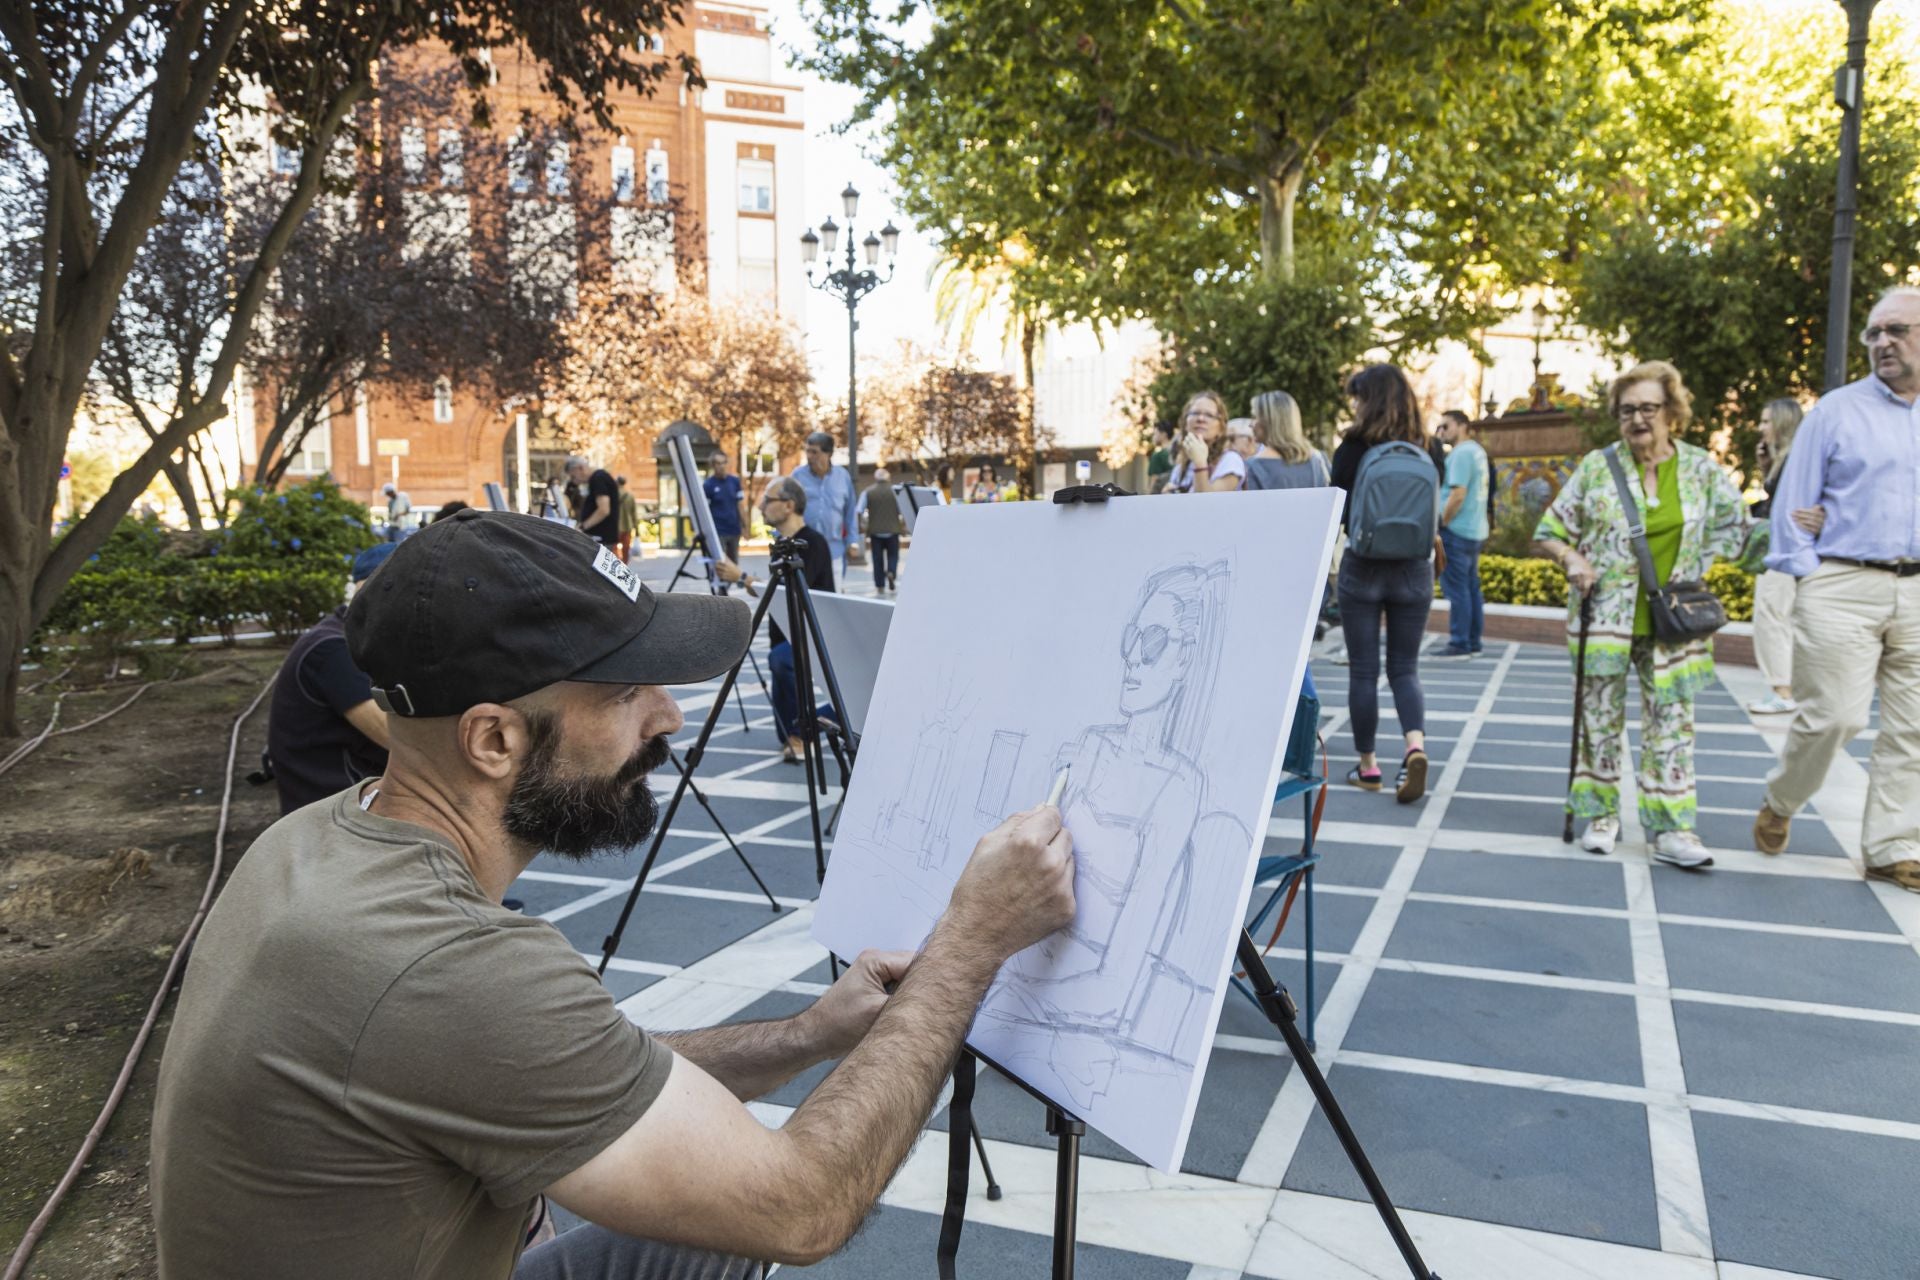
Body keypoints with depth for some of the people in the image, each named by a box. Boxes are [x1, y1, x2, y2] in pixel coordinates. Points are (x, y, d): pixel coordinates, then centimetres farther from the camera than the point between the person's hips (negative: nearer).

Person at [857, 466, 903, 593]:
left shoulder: (868, 492, 0)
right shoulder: (895, 490, -2)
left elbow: (858, 511, -4)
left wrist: (862, 526, 7)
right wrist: (904, 524, 6)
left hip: (875, 530, 1)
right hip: (892, 529, -1)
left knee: (878, 558, 7)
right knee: (893, 555, 11)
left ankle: (880, 584, 7)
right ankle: (891, 573, -15)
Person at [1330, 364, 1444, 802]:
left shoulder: (1353, 448, -8)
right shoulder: (1429, 451, 1)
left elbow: (1337, 512, -4)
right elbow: (1433, 514, 9)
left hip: (1362, 567, -2)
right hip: (1414, 570, 3)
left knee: (1363, 671, 7)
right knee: (1404, 668, 12)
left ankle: (1368, 765, 15)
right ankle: (1416, 744, -12)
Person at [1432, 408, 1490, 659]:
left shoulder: (1461, 453, -15)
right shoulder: (1477, 450, 14)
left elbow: (1457, 495, -20)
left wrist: (1441, 524, -12)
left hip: (1457, 530, -10)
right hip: (1476, 530, 10)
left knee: (1456, 588, -6)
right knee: (1471, 586, 12)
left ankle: (1460, 644, -4)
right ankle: (1473, 641, 17)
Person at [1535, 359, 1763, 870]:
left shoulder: (1703, 470, 4)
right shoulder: (1597, 467, 0)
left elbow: (1737, 535, 7)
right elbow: (1548, 533, 5)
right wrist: (1572, 560, -13)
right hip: (1604, 619, -1)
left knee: (1672, 723, 3)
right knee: (1601, 718, 7)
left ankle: (1671, 827, 10)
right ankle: (1600, 816, 21)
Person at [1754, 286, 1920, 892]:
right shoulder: (1837, 410, 2)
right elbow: (1792, 502, 0)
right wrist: (1806, 576, -7)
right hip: (1843, 586, -4)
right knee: (1831, 716, -7)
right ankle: (1779, 804, 19)